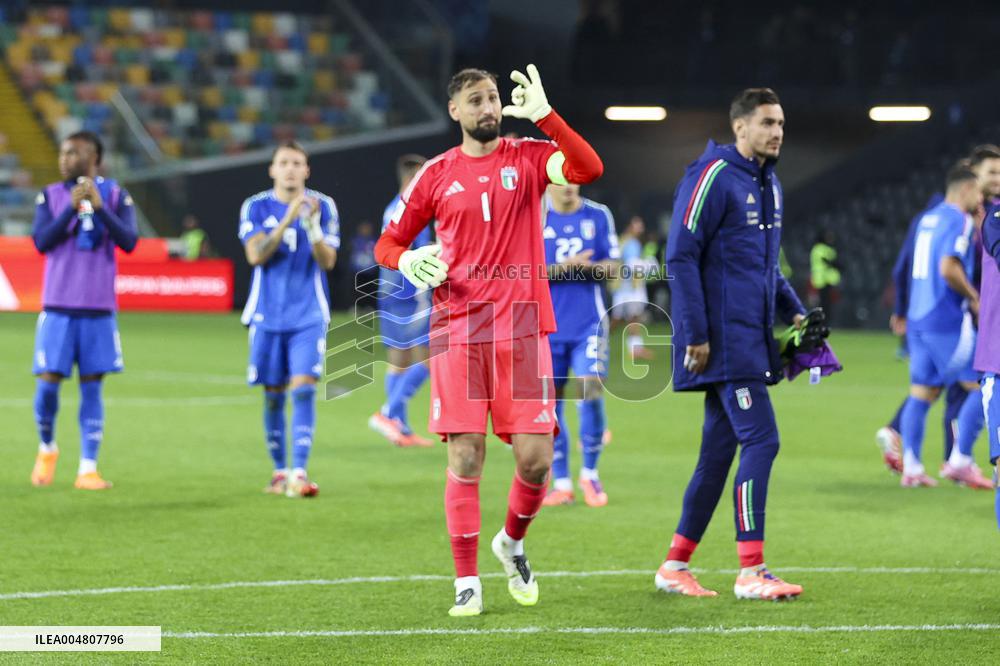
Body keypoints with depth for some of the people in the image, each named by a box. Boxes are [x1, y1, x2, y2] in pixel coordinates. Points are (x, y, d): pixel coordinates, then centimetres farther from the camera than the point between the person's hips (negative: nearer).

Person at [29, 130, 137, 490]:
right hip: (58, 308, 0)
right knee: (48, 383, -4)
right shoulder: (50, 195, 4)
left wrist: (99, 206, -18)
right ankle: (47, 448, 21)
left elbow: (129, 242, -9)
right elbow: (41, 241, -8)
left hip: (99, 310, 0)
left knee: (92, 387, 0)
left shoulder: (115, 195, 3)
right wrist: (72, 207, -17)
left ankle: (88, 469, 2)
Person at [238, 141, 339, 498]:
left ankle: (299, 473, -17)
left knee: (303, 387, -15)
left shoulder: (323, 206, 1)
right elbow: (256, 255, -12)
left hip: (309, 316, -1)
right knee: (273, 394, 6)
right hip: (267, 316, 1)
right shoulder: (256, 207, 1)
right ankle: (279, 471, 19)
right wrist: (288, 219, -22)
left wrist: (312, 227, -23)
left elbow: (328, 261, -6)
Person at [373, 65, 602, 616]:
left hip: (522, 327, 0)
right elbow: (387, 243, 14)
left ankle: (513, 541, 26)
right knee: (465, 456, -5)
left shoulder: (528, 158, 5)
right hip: (458, 330, 0)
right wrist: (407, 261, -8)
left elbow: (588, 169, -15)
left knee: (535, 458, -4)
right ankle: (466, 581, 4)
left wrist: (543, 114, -23)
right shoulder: (437, 174, 8)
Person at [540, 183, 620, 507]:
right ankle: (561, 483, 11)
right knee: (550, 399, 1)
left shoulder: (599, 215, 4)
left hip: (589, 325, 0)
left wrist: (587, 267, -18)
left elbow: (612, 265, 3)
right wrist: (565, 268, -17)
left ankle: (590, 473, 7)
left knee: (592, 390, -12)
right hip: (547, 326, 0)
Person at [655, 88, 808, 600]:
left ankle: (675, 566, 17)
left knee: (720, 450, 10)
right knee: (761, 441, -13)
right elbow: (681, 255, -14)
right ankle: (751, 572, -10)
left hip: (750, 338, 9)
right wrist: (695, 334, -17)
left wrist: (791, 309, 13)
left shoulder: (768, 183, 16)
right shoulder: (712, 177, -11)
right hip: (723, 340, -9)